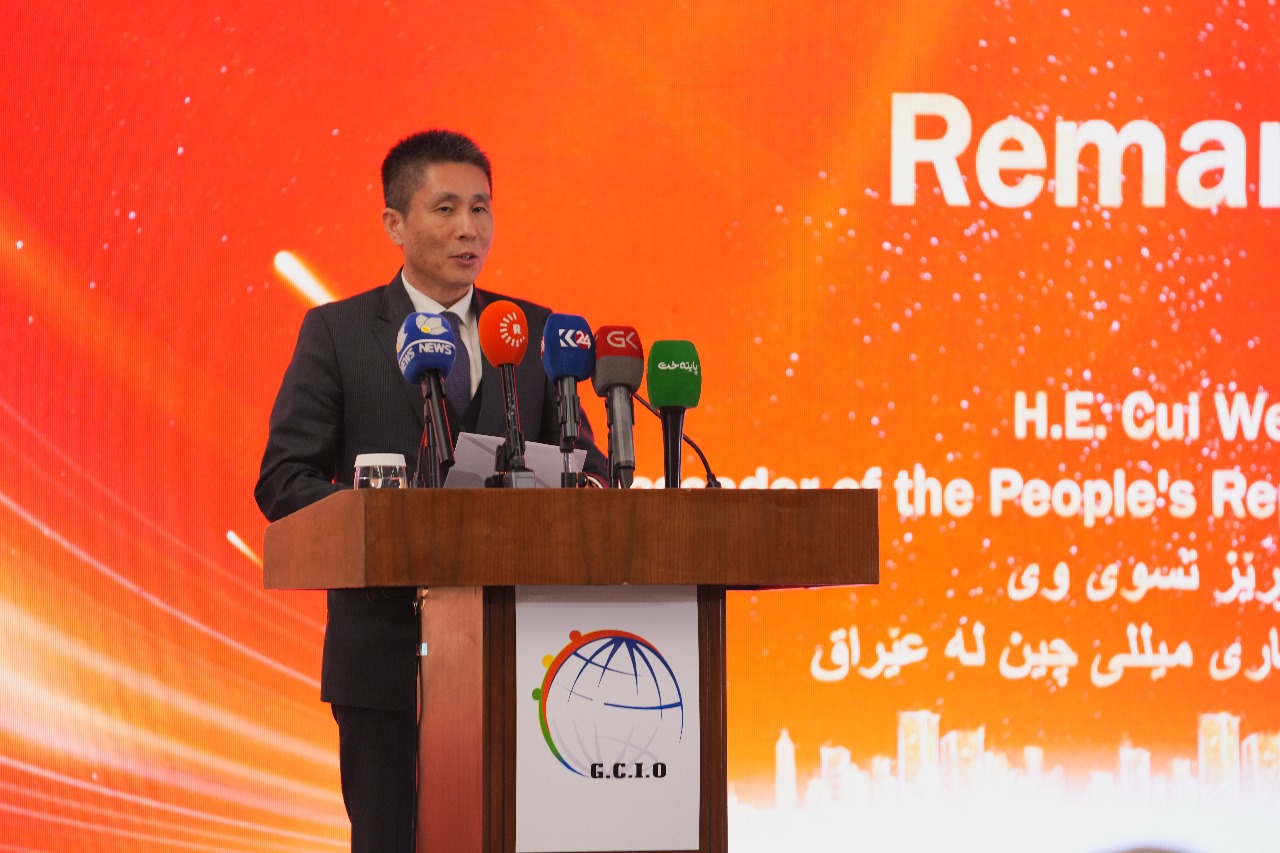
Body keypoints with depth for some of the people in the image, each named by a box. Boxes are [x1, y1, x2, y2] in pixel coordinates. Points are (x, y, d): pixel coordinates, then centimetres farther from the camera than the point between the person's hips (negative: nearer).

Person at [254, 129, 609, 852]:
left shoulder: (534, 333, 12)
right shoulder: (336, 333, 3)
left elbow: (578, 460, 12)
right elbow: (285, 479, -2)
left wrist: (586, 479, -13)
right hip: (387, 648, -2)